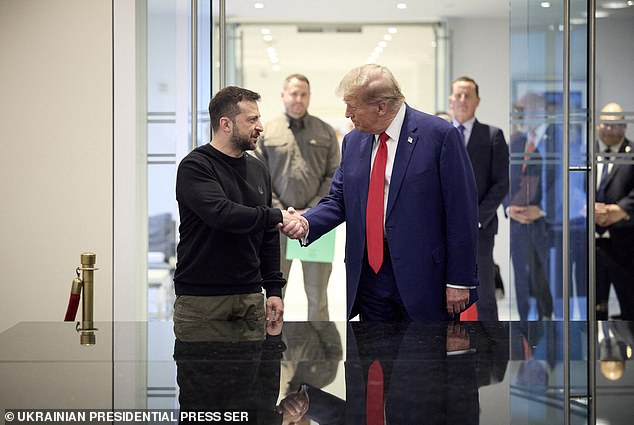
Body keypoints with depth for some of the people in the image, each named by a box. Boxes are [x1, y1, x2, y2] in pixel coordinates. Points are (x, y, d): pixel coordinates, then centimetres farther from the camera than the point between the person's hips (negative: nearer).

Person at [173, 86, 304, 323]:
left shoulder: (258, 170, 14)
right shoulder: (194, 167, -8)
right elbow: (221, 213, -24)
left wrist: (273, 288, 11)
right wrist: (277, 216, -18)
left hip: (250, 296, 6)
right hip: (200, 298, -6)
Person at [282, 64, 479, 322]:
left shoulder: (440, 135, -10)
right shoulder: (353, 141, 10)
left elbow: (462, 211, -10)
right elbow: (338, 200, 14)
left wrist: (460, 281, -11)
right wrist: (306, 224, -8)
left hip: (424, 279, -5)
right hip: (371, 274, 6)